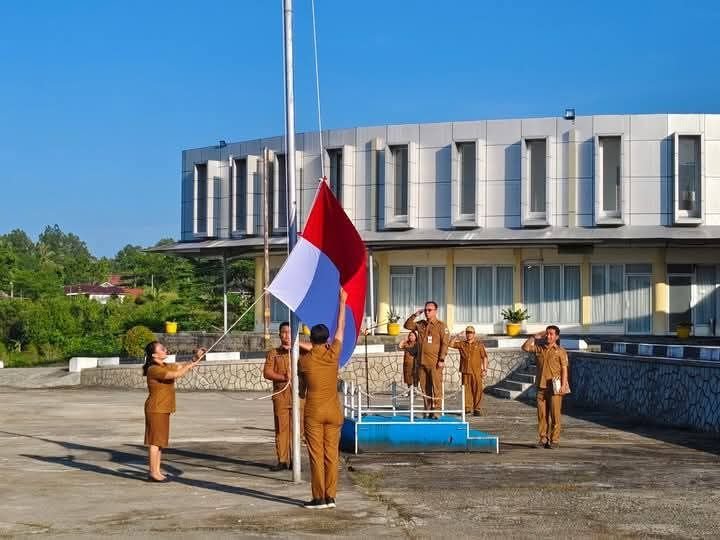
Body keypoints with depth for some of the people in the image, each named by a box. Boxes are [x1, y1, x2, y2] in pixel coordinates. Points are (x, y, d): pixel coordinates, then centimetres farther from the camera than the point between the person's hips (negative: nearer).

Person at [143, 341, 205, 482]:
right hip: (156, 410, -10)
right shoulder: (154, 370, -18)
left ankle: (156, 471, 19)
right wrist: (192, 365, -15)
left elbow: (182, 367, 17)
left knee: (160, 441, 13)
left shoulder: (165, 367, 11)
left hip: (163, 410, 10)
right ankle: (153, 473, -3)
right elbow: (177, 374, -26)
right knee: (155, 441, -6)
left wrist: (195, 358, 2)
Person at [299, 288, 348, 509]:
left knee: (316, 455, 0)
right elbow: (341, 329, 10)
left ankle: (319, 498, -1)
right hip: (333, 411, 2)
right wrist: (342, 302, 19)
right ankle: (330, 497, 5)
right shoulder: (333, 355, -3)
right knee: (332, 454, 5)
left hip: (313, 411, -2)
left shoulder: (304, 360, -5)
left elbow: (301, 390, 8)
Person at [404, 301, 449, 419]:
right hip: (422, 362, 5)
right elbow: (407, 325, 21)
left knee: (436, 386, -6)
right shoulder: (420, 324, 15)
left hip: (435, 363, -5)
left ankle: (436, 411, -4)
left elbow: (445, 343, -6)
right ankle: (427, 410, 14)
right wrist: (415, 315, 7)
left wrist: (442, 359, -13)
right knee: (424, 387, 7)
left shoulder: (441, 325, -2)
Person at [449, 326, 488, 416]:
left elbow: (484, 357, 3)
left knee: (477, 389, -2)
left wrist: (484, 369, -3)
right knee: (466, 389, 3)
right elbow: (451, 344, 11)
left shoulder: (479, 344, 4)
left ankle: (476, 409, 3)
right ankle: (467, 407, 9)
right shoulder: (462, 344, 11)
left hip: (476, 371, -2)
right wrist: (456, 337, 0)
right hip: (465, 371, 2)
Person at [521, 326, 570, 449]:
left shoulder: (560, 351, -1)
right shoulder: (539, 348, 9)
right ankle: (542, 439, 9)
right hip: (541, 386, 4)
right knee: (542, 414, 4)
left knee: (555, 414, -2)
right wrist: (535, 336, 4)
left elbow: (564, 369, -3)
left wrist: (563, 385, -11)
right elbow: (525, 347, 4)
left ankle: (554, 440, 3)